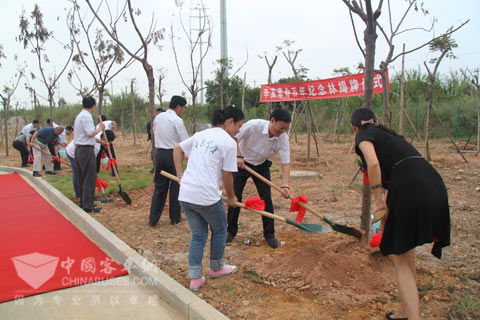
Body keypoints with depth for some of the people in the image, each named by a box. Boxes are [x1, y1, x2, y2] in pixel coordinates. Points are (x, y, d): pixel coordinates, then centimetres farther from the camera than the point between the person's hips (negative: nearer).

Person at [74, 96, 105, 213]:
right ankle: (88, 206, -4)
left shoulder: (79, 115, 17)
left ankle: (82, 202, 25)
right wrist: (100, 129, -4)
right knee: (90, 178, -6)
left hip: (79, 149, 10)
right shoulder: (86, 116, -13)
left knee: (82, 177, 16)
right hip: (86, 150, -10)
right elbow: (90, 133, -19)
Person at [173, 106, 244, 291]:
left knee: (198, 235, 19)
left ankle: (195, 278, 19)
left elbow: (177, 149, 22)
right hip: (207, 197, -6)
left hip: (185, 195, 7)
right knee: (219, 230, 21)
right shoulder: (229, 142, -7)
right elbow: (227, 176, -5)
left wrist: (180, 175, 21)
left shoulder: (201, 134, 14)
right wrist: (231, 197, 10)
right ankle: (216, 268, 37)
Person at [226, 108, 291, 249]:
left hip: (261, 166, 2)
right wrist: (238, 156, -26)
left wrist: (285, 186, -33)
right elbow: (233, 138, -17)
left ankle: (269, 234, 12)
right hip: (242, 163, -2)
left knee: (266, 199, -4)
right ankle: (231, 231, 18)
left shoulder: (283, 138, -22)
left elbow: (285, 164, -22)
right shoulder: (253, 125, -31)